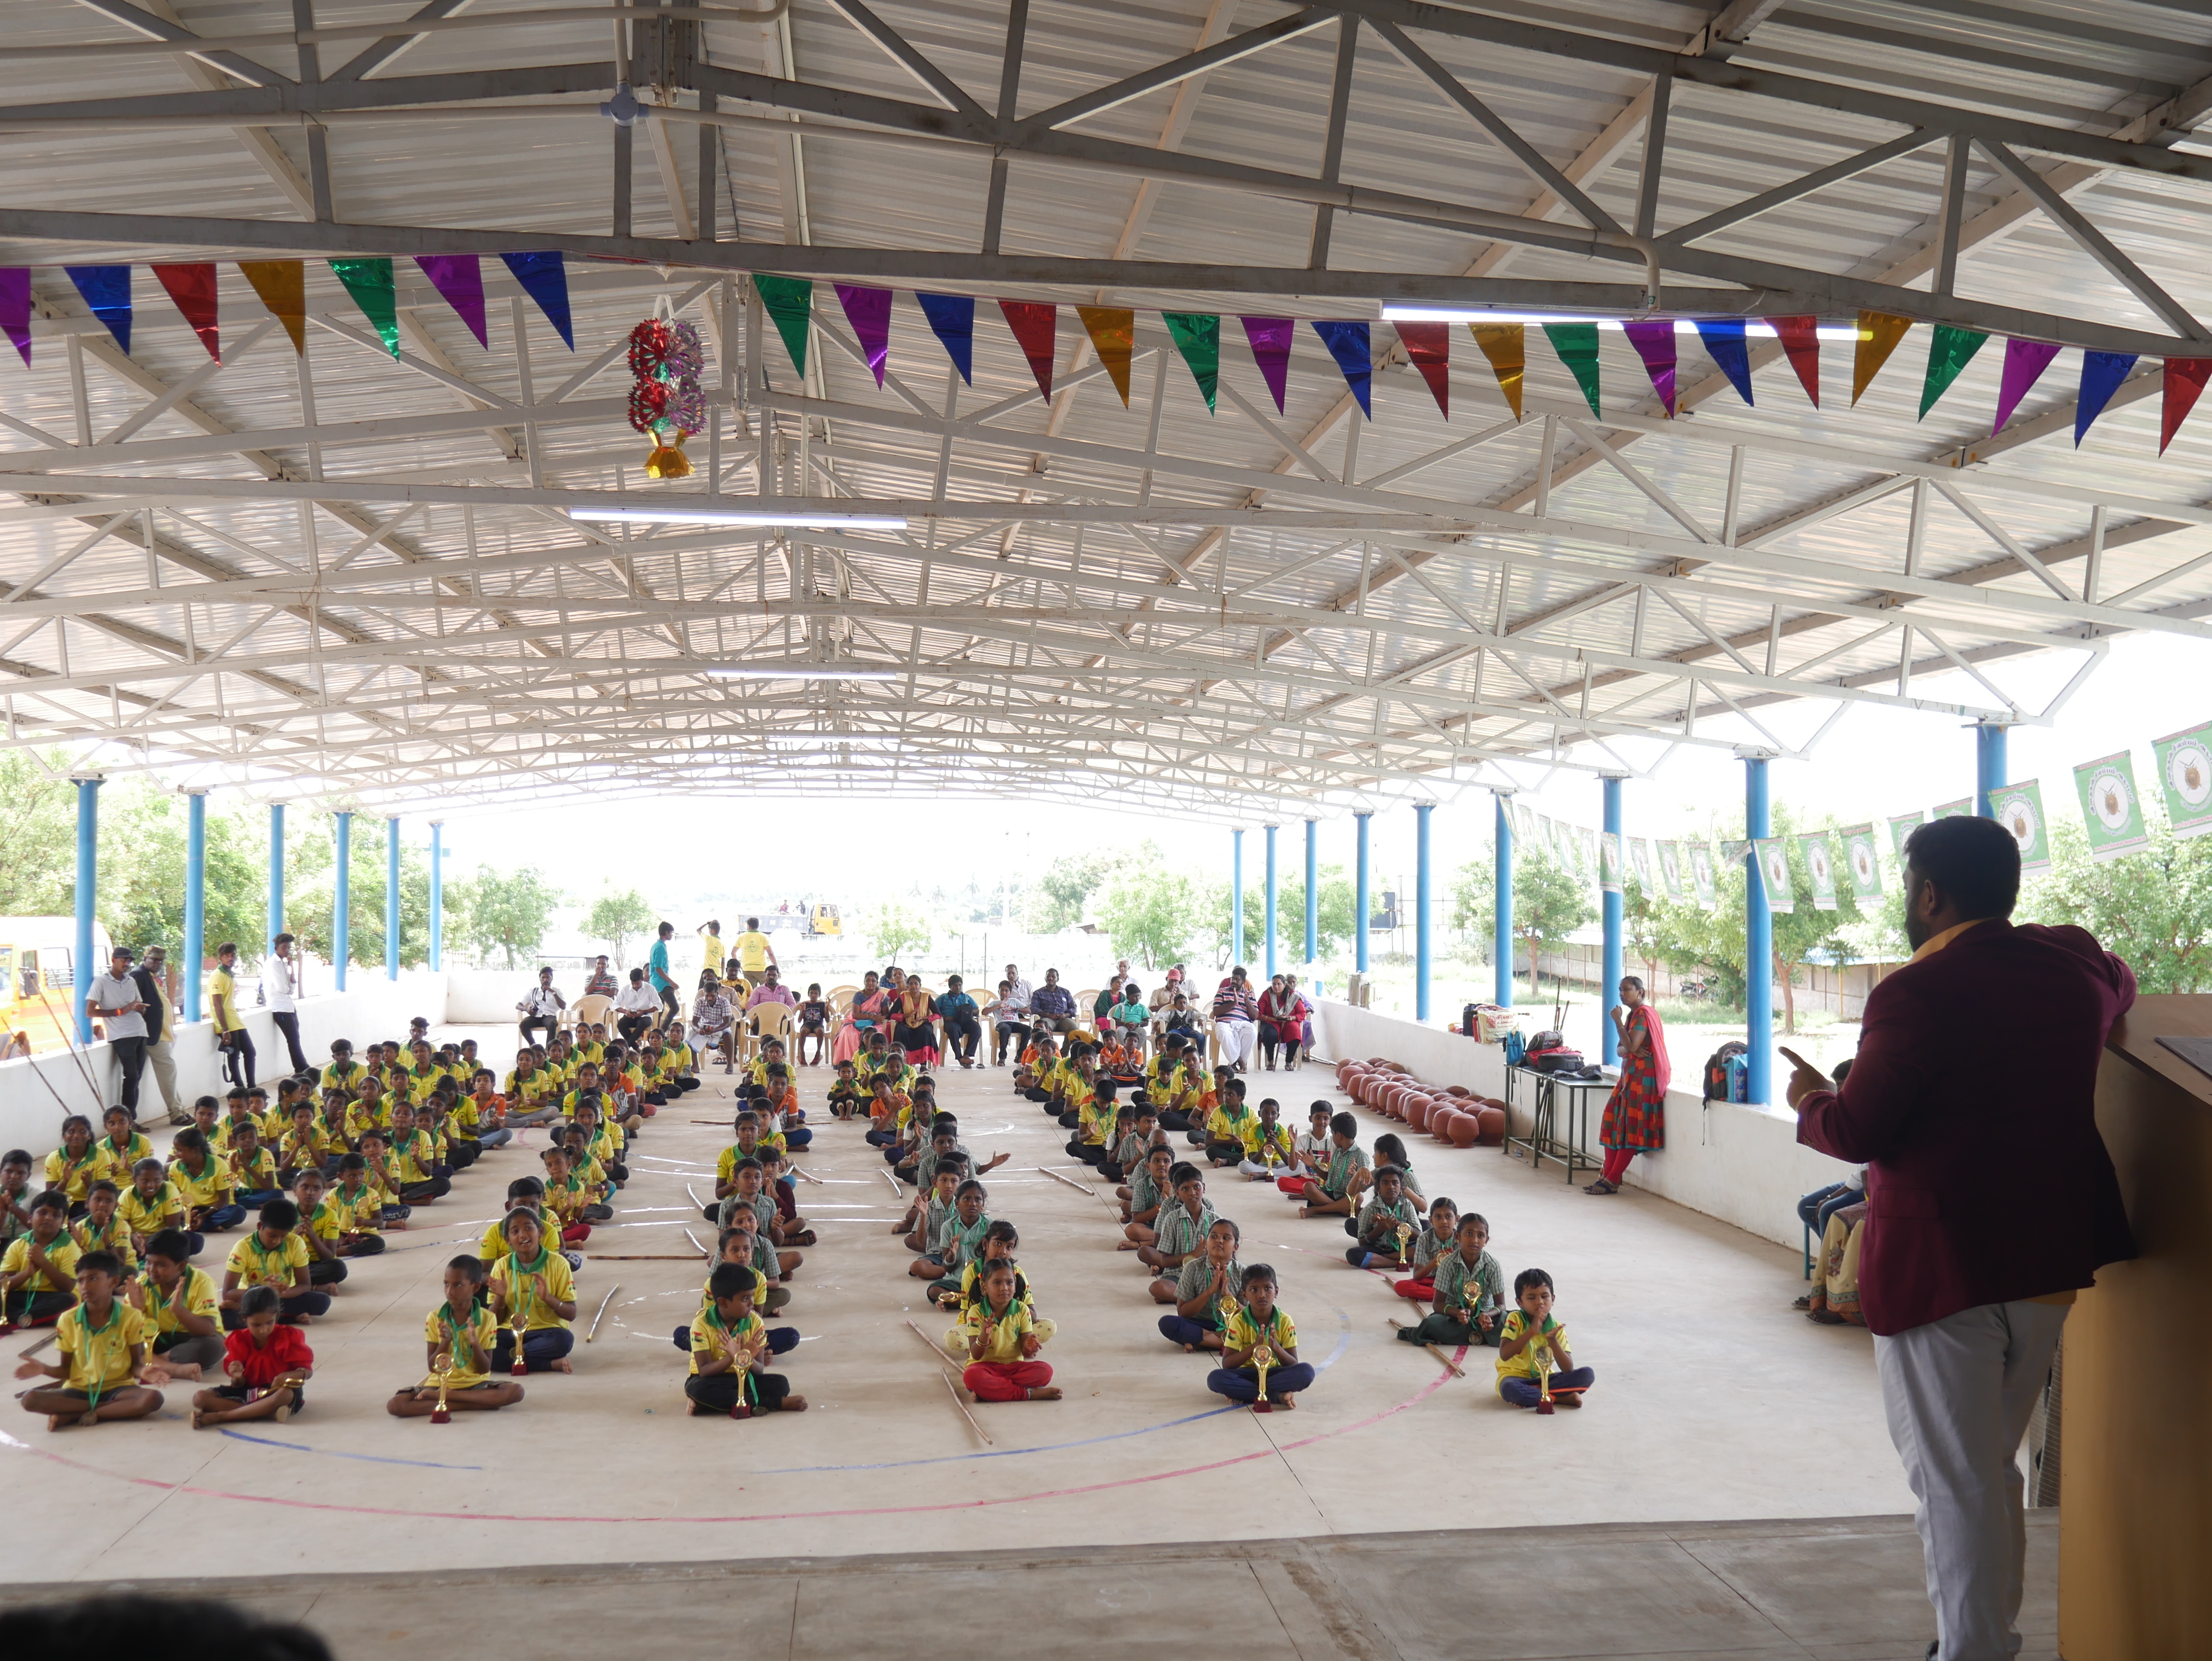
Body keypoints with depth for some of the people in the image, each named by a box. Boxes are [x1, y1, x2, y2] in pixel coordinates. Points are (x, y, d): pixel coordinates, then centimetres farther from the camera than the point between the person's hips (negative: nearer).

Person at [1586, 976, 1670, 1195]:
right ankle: (1607, 1176, 7)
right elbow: (1622, 1049, 13)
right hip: (1629, 1075, 10)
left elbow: (1631, 1046, -21)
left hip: (1642, 1077, -10)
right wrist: (1631, 1051, -10)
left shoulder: (1644, 1014, -12)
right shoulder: (1632, 1014, 17)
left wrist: (1618, 1021, -11)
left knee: (1630, 1127, -8)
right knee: (1613, 1123, 6)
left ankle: (1612, 1182, -9)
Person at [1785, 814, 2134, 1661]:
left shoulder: (1917, 994, -20)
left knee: (1953, 1477, 4)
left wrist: (1810, 1100, 0)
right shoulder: (2076, 961, 2)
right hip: (2050, 1258, 8)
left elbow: (1856, 1131, -19)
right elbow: (2122, 989, 27)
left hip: (1940, 1265, -7)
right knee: (1991, 1464, 22)